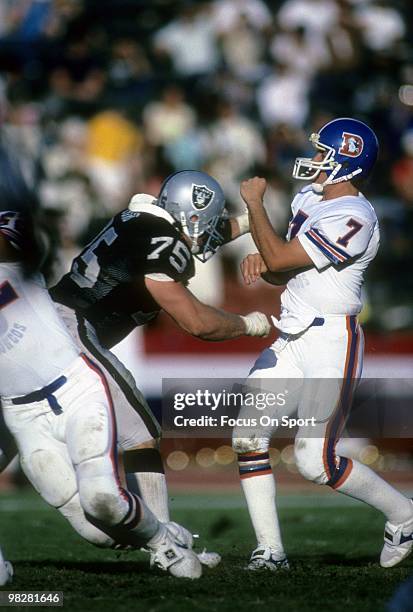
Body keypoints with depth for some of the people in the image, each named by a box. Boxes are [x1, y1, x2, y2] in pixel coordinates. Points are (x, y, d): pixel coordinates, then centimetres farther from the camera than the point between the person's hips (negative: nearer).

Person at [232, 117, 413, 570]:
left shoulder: (353, 219, -20)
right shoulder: (310, 199, 10)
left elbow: (279, 258, -19)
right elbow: (285, 272, 18)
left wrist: (254, 202, -7)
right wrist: (261, 263, -4)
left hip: (331, 344, -9)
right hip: (293, 341, 9)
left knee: (316, 462, -9)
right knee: (247, 437, -1)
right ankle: (270, 551, 5)